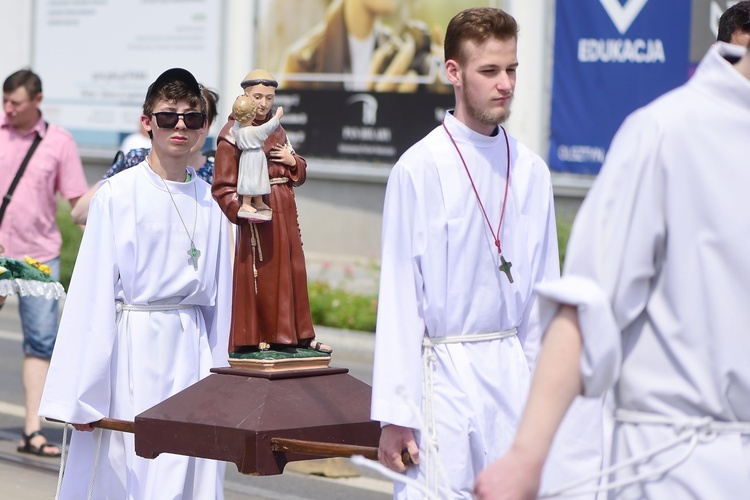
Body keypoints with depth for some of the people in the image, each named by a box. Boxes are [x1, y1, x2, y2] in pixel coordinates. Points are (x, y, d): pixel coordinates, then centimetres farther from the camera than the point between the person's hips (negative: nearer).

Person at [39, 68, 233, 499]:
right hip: (132, 344, -4)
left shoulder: (208, 203, 8)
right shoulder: (117, 196, -5)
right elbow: (92, 293, -5)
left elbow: (218, 296, 13)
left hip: (191, 347, 4)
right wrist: (82, 393, -7)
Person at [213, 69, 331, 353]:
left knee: (293, 273, 10)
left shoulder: (277, 132, 14)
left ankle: (299, 335, 18)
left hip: (285, 211, 7)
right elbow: (222, 187, -10)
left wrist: (292, 162, -2)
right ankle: (256, 340, 3)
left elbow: (299, 175, 19)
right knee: (259, 275, -4)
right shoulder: (233, 133, -6)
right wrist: (242, 209, -25)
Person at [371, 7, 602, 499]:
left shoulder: (531, 171, 7)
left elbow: (543, 292, 11)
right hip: (446, 377, -5)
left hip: (514, 369, 5)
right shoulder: (420, 169, -8)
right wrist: (395, 414, -9)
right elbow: (399, 297, -7)